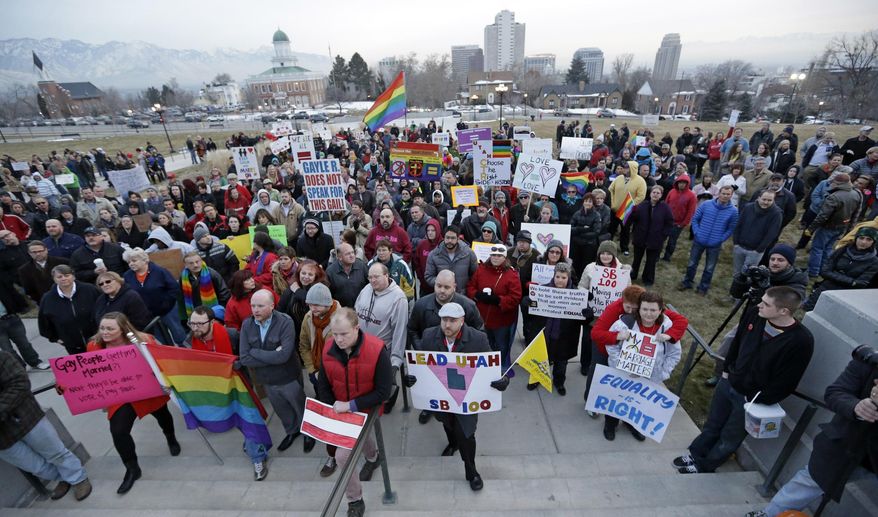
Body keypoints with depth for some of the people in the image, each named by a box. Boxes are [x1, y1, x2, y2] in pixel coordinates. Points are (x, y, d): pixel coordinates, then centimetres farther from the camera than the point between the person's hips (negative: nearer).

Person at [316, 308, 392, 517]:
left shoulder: (376, 350, -31)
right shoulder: (328, 349, -17)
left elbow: (383, 392, -25)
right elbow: (323, 386, -3)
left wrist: (351, 406, -27)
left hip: (365, 410, -5)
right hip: (340, 410, 5)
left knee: (343, 455, -8)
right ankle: (373, 458, 63)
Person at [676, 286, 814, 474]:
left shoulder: (801, 341, -27)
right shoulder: (754, 314, -13)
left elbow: (786, 382, -19)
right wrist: (726, 370, 11)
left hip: (751, 398, -4)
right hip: (728, 383, 4)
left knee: (730, 438, 18)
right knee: (712, 425, 22)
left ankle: (704, 466, 39)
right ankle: (695, 454, 43)